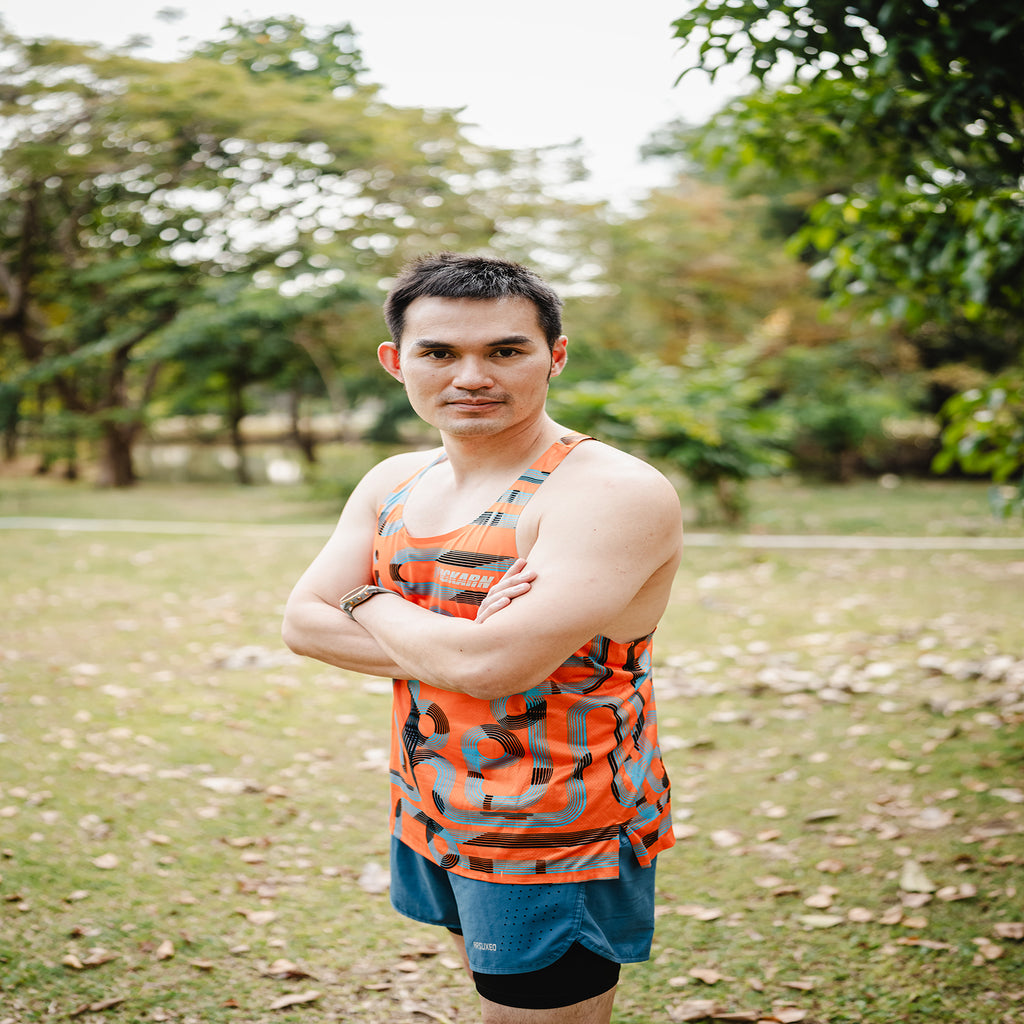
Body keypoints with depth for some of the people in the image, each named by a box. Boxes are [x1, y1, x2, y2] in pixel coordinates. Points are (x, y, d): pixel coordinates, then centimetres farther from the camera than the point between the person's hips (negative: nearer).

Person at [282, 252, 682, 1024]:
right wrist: (456, 645, -17)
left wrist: (372, 602, -11)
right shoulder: (396, 482, 5)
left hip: (556, 846, -7)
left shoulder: (615, 493, -22)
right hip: (431, 821, 7)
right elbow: (305, 621, -1)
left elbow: (491, 664, -31)